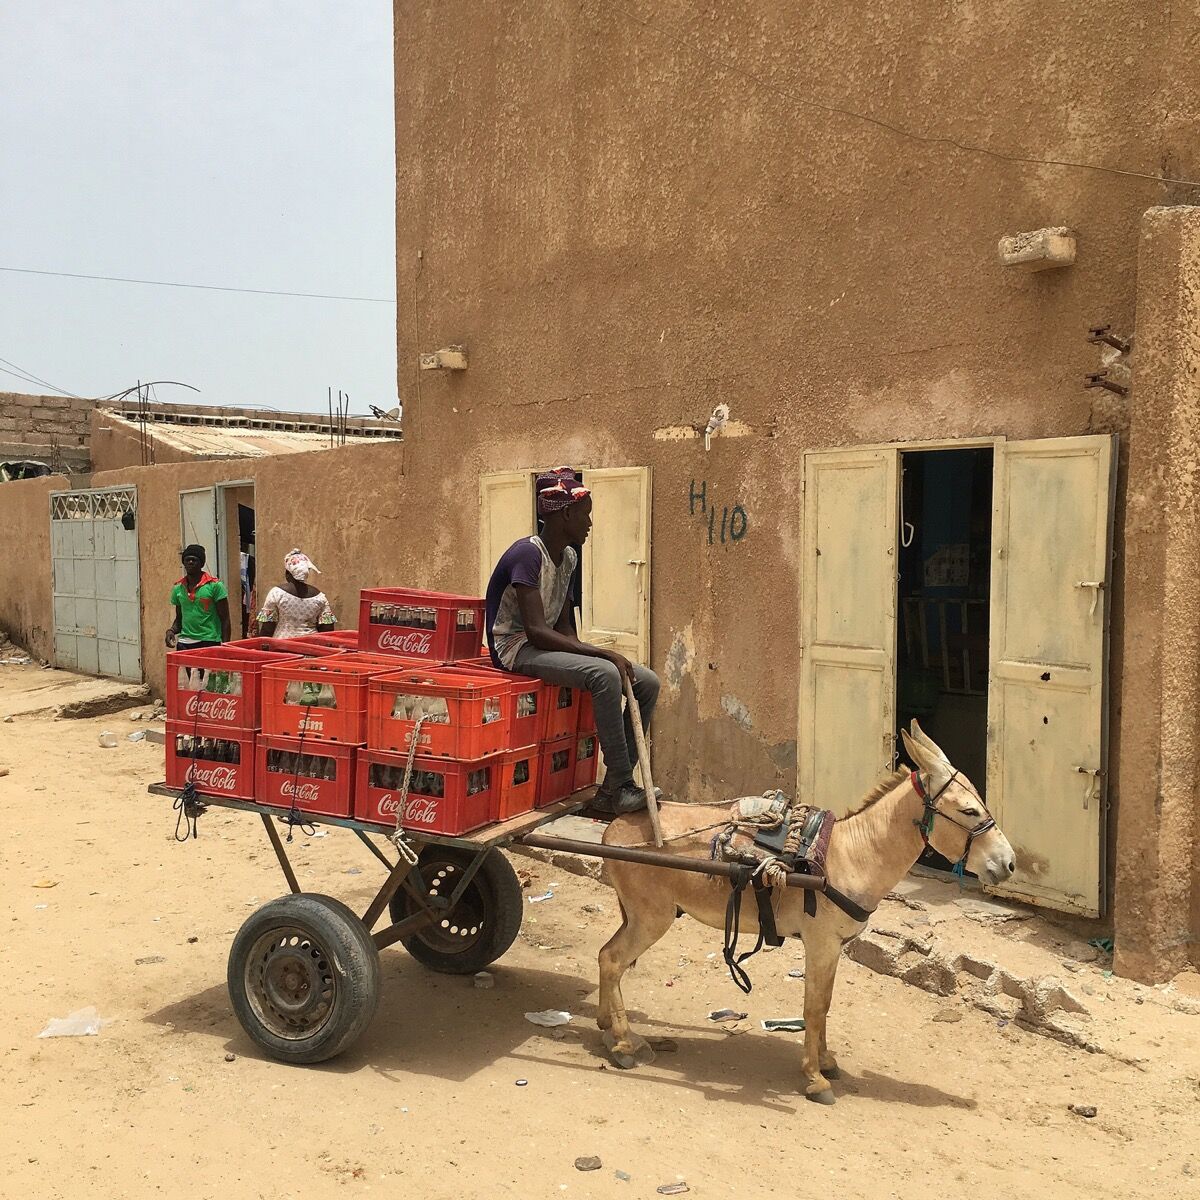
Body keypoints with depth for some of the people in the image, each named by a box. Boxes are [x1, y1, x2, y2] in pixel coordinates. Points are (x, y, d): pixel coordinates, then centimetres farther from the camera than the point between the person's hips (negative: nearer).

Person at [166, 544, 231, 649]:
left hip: (209, 642, -4)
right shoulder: (178, 588, 10)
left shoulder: (214, 585, -4)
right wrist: (171, 631, 1)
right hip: (184, 643, 4)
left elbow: (225, 619, -4)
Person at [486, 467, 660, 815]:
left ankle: (612, 790, -4)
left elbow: (564, 627, 11)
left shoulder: (568, 557, 10)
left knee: (647, 682, -4)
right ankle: (620, 785, -23)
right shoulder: (528, 554, -18)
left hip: (550, 647, 9)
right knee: (604, 674, -33)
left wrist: (598, 654, -9)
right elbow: (537, 632, -26)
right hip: (516, 648, -9)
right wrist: (603, 653, -27)